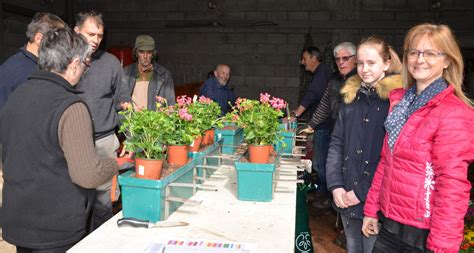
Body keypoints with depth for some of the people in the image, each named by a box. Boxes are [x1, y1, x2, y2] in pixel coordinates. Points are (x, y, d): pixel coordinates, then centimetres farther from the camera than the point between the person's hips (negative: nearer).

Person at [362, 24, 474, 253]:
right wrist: (372, 209, 11)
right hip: (389, 224, 6)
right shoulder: (399, 101, 6)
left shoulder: (453, 112, -14)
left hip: (422, 233, -6)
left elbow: (453, 186, -17)